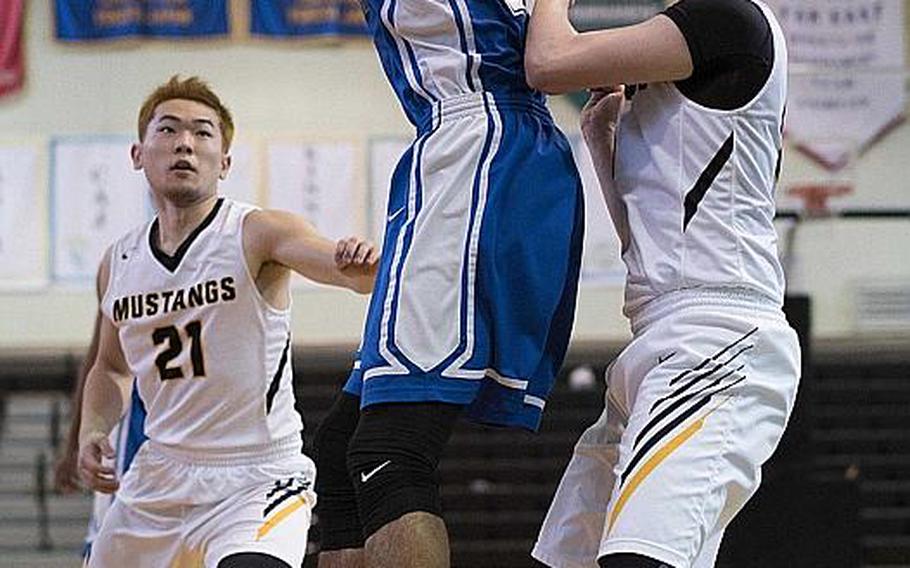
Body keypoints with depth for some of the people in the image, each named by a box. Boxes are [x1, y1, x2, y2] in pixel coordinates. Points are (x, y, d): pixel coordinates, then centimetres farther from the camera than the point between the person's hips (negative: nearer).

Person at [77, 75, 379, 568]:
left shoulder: (258, 234, -11)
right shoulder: (118, 264, 5)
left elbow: (338, 262, -30)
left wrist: (361, 265, -53)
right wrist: (92, 431, 4)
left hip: (258, 478, -6)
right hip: (157, 478, 6)